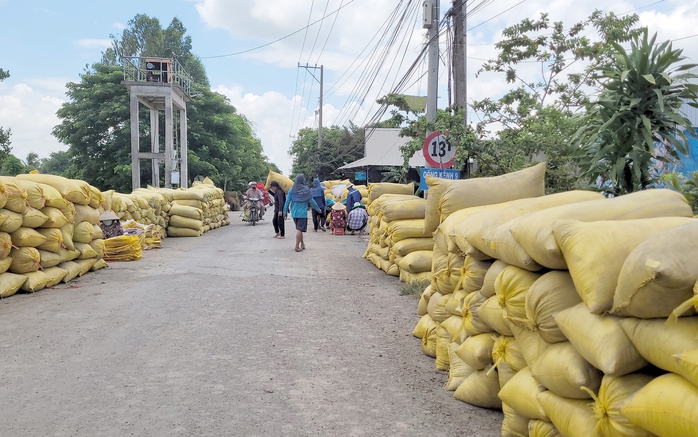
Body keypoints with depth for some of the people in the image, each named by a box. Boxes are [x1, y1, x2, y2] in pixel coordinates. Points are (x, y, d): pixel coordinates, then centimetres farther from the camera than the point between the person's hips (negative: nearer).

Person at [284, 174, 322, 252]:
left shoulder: (292, 189, 1)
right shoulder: (306, 190, -9)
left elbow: (287, 201, 2)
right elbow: (311, 201, -3)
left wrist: (285, 212, 11)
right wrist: (318, 209, 10)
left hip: (294, 213, 4)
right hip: (302, 213, -4)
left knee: (299, 229, 18)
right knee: (299, 229, -2)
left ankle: (302, 244, 30)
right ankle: (297, 246, -5)